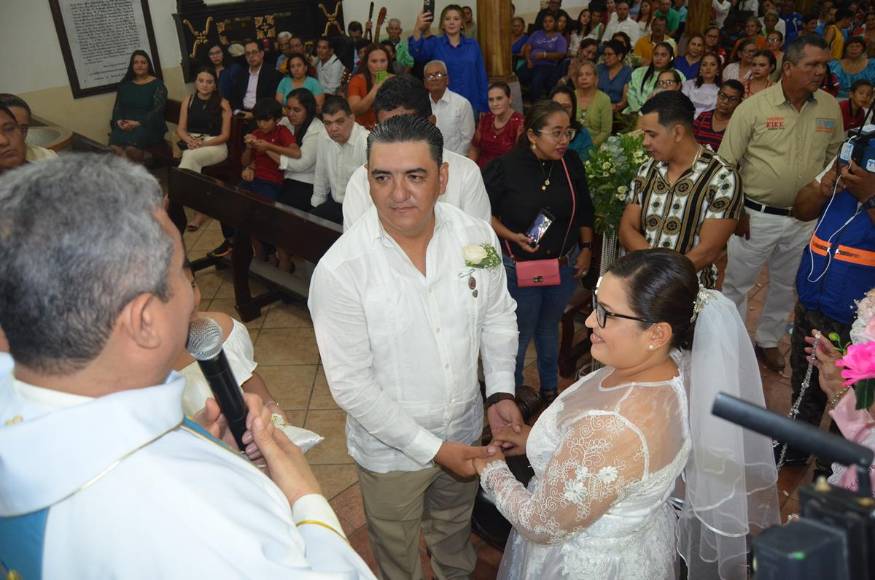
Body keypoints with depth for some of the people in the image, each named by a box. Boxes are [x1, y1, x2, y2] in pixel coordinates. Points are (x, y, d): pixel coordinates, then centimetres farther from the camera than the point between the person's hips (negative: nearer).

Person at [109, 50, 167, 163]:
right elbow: (117, 107, 18)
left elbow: (158, 109, -6)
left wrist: (138, 123, -17)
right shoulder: (125, 84, 20)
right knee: (114, 147, -31)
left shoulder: (157, 84, 5)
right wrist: (118, 121, -5)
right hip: (125, 125, 4)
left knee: (131, 148, -36)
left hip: (149, 125, -4)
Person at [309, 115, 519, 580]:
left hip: (464, 434, 4)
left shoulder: (476, 236, -15)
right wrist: (432, 447, -22)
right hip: (390, 450, -3)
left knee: (455, 533, 33)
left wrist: (501, 391, -8)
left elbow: (497, 316, 2)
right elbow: (351, 384, -23)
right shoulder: (340, 271, -27)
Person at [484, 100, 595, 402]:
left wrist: (586, 248, 5)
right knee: (520, 334, 9)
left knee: (549, 328, 23)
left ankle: (550, 389, 43)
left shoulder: (571, 162, -6)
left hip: (565, 263, 4)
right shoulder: (505, 168, -18)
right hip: (519, 267, -4)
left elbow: (584, 210, 7)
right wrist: (514, 237, -20)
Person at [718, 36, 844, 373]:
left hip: (805, 219, 4)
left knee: (787, 285, 18)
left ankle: (768, 340, 38)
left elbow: (835, 159, 11)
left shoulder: (830, 108, 1)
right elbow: (728, 163, -9)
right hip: (756, 215, -4)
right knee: (736, 283, 7)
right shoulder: (754, 107, -11)